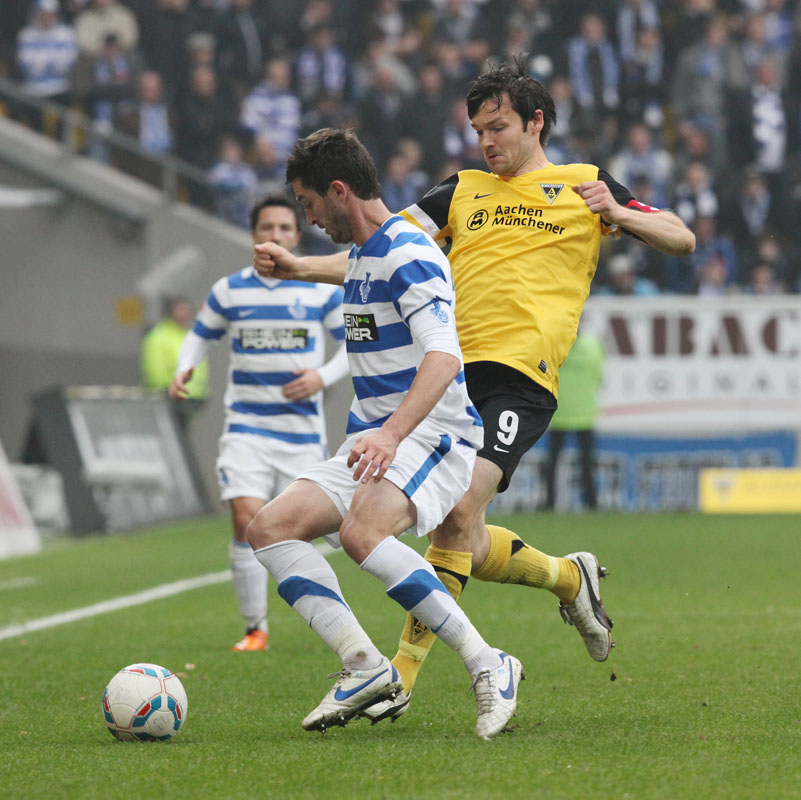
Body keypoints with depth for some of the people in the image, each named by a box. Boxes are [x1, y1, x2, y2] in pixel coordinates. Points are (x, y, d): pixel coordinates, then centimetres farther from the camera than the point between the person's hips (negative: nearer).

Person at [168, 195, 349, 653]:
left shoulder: (322, 289, 0)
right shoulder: (230, 290, 4)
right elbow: (202, 334, 19)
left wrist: (323, 377, -11)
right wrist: (185, 369, -1)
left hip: (303, 430, 0)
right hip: (247, 427, 0)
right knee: (247, 521, -16)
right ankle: (255, 628, -6)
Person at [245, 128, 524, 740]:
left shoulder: (410, 254, -13)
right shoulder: (361, 257, 19)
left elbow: (443, 357, -26)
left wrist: (391, 434, -38)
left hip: (433, 434, -10)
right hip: (373, 440, 10)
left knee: (361, 531, -34)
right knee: (270, 528, -7)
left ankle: (488, 666, -28)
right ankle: (365, 666, -12)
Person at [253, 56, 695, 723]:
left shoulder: (583, 185, 13)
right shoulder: (463, 191, 21)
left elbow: (683, 241, 14)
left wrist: (618, 213, -4)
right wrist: (301, 267, 2)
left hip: (522, 376, -5)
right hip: (452, 373, 5)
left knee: (458, 512, -21)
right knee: (462, 540, 2)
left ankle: (403, 675, -19)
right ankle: (570, 579, 31)